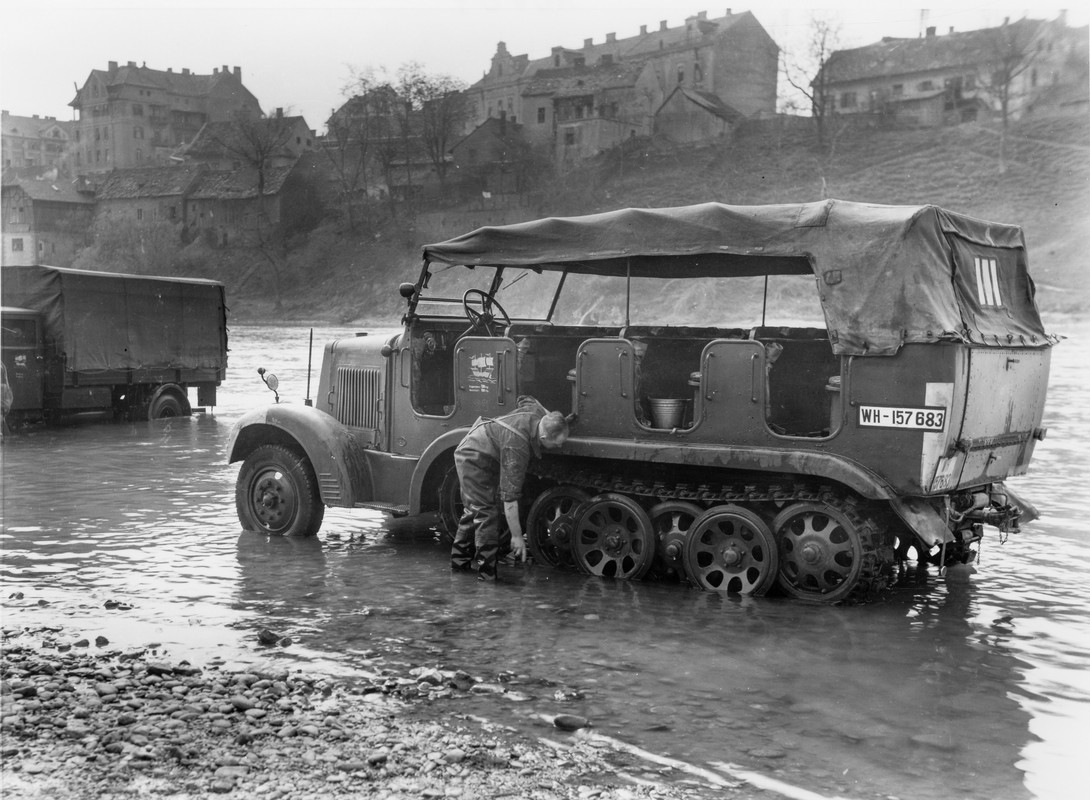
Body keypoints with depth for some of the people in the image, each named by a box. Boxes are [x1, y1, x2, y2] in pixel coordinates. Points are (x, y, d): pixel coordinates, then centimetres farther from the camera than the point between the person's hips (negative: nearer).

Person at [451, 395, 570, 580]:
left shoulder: (537, 411, -15)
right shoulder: (517, 448, -37)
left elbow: (523, 400, 13)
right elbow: (509, 496, -34)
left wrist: (554, 419, 10)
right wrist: (516, 536, -30)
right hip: (475, 459, -10)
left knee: (475, 509, 20)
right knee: (487, 513, -13)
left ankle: (460, 560, 32)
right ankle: (486, 571, -10)